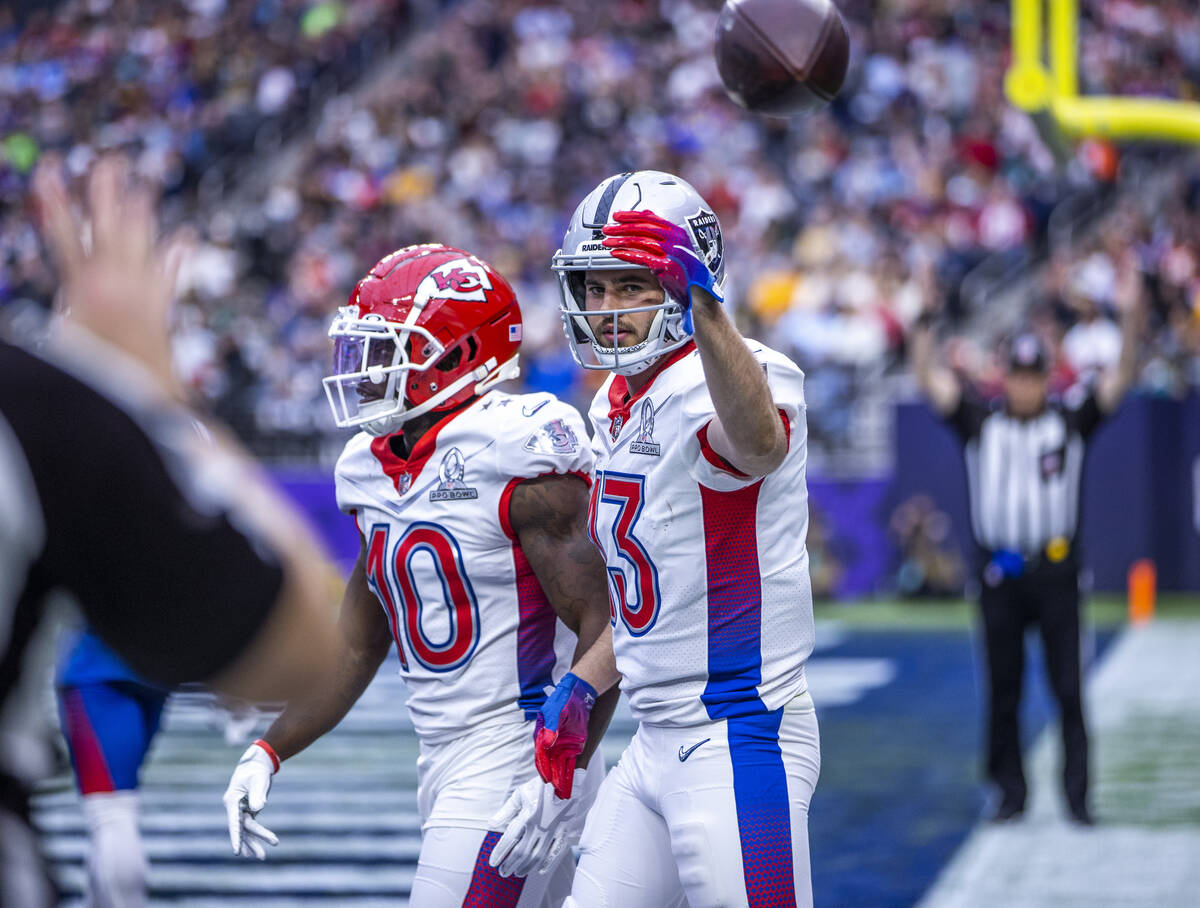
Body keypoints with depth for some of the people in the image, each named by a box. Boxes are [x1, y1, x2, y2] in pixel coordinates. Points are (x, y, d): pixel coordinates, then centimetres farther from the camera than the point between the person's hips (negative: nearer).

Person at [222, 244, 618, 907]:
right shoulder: (372, 469, 10)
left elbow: (603, 630, -18)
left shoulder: (516, 458, -15)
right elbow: (354, 652, 19)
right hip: (443, 765, 8)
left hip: (517, 762, -8)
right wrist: (268, 753, 9)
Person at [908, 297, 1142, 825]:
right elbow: (929, 381, 1)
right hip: (1000, 576, 1)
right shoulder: (980, 422, 7)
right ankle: (1009, 791, 15)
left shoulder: (1070, 421, 5)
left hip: (1056, 570, -1)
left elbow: (1120, 380, -2)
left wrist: (1131, 323, -14)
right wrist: (924, 326, -10)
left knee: (1068, 690, -2)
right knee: (1003, 691, 6)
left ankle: (1077, 794, 2)